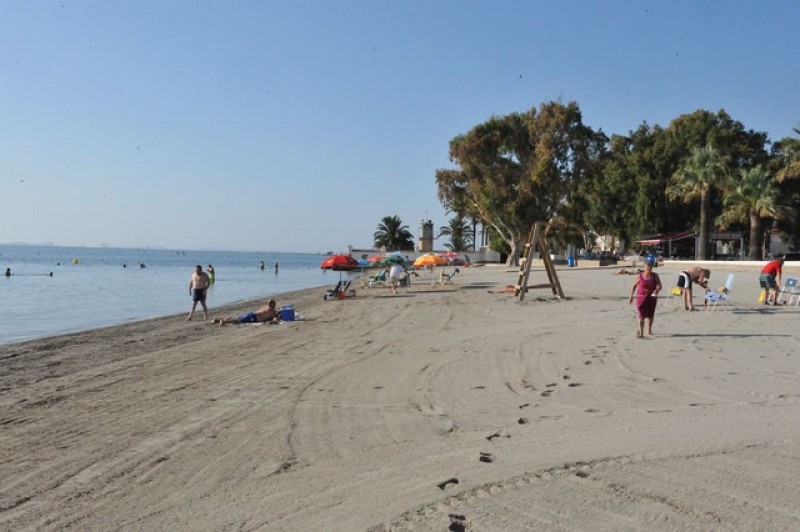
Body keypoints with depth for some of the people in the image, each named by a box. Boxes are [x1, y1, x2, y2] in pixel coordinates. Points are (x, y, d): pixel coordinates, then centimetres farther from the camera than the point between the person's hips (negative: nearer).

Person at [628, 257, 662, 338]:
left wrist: (656, 291, -34)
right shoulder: (640, 276, -5)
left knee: (650, 315, 16)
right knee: (641, 316, -11)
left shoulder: (655, 276, -3)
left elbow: (659, 286, -12)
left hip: (652, 298, 2)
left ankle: (649, 329, 38)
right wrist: (631, 297, -1)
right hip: (641, 298, -2)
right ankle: (641, 332, -15)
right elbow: (634, 286, 2)